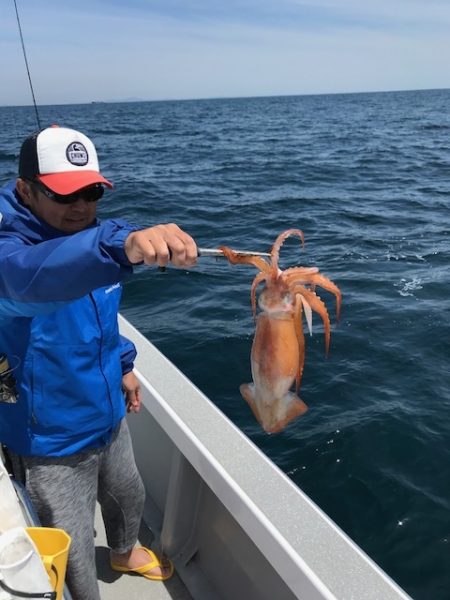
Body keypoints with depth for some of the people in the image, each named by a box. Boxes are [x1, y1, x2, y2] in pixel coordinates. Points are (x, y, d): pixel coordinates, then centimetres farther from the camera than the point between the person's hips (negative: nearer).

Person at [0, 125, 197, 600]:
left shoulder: (89, 240, -3)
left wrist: (123, 365, 13)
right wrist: (122, 244, -69)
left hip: (108, 419, 8)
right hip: (51, 441, -7)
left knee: (128, 498, 31)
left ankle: (124, 555, 63)